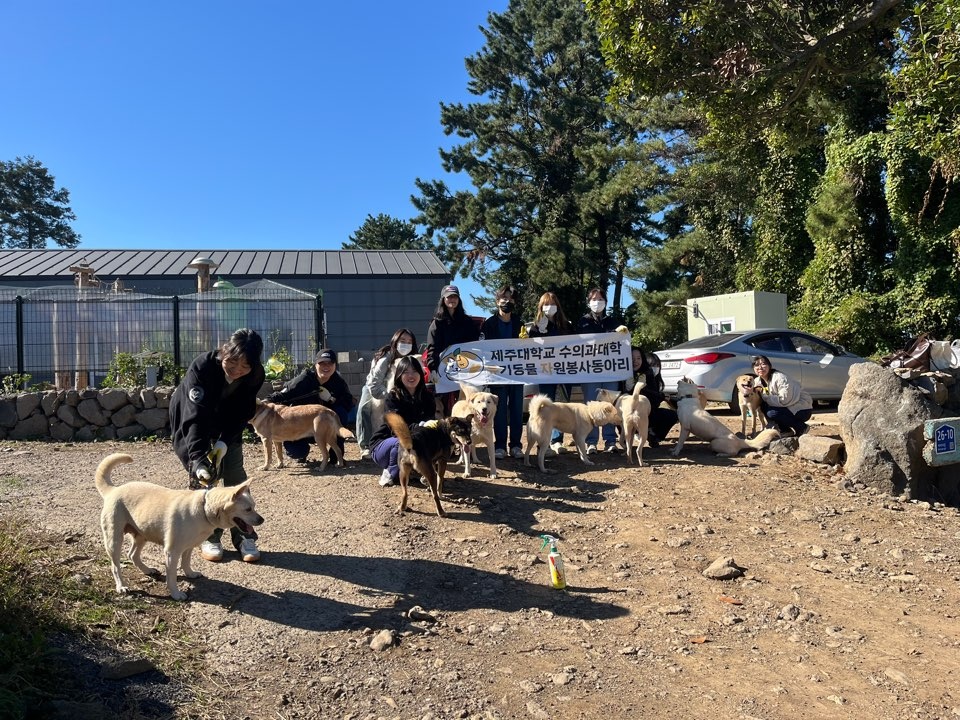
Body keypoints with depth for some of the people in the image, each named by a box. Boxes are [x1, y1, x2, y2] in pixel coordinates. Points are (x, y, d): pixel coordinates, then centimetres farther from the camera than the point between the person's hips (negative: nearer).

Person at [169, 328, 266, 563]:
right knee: (202, 478, -8)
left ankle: (244, 536, 4)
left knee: (235, 475, -3)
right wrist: (197, 457, -49)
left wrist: (224, 442, -33)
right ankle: (208, 537, 5)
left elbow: (242, 413, -19)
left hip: (227, 423, 3)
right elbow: (194, 416, -42)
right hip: (190, 421, -3)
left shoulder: (255, 375, -26)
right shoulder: (202, 367, -37)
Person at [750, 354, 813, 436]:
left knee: (772, 413, -27)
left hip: (802, 409, -8)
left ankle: (801, 427, -5)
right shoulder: (758, 381, 2)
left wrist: (764, 396, -26)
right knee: (763, 405, -11)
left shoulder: (780, 378, -22)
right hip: (788, 408, 8)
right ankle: (785, 430, 2)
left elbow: (784, 400, -29)